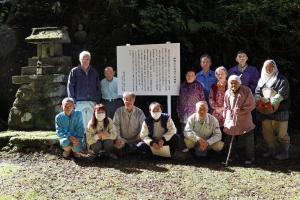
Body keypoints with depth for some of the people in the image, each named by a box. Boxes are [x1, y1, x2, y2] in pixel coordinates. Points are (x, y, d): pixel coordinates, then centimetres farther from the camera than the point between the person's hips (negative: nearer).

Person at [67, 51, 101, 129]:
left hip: (92, 102, 3)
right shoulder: (74, 71, 6)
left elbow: (98, 87, 14)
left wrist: (97, 100, 5)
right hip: (80, 102, -2)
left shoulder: (94, 72, 15)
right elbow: (70, 86, 3)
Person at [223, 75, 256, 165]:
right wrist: (226, 118, 9)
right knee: (232, 140, 10)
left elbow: (251, 105, -7)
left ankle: (250, 158, 15)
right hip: (231, 120, 4)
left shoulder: (246, 90, -6)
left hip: (244, 121, -4)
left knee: (248, 141, 2)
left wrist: (241, 110, -17)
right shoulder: (227, 93, 8)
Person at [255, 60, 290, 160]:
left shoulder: (282, 80, -1)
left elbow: (282, 94, -13)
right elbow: (257, 93, 9)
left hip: (279, 111, -5)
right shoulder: (261, 79, 15)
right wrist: (259, 99, -13)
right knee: (267, 133, 11)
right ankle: (271, 150, 26)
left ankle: (284, 152, 14)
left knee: (281, 133, -1)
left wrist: (270, 101, -23)